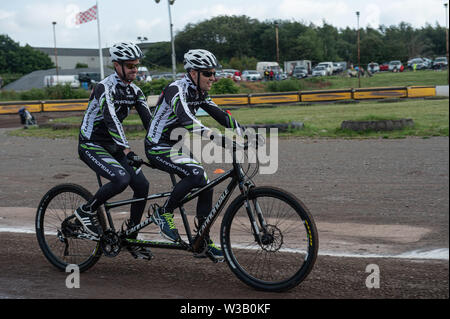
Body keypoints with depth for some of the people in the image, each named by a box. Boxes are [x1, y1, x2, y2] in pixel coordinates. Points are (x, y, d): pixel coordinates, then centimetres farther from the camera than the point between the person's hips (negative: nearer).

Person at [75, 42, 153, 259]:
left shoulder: (134, 91, 5)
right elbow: (111, 120, -32)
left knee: (142, 185, -6)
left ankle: (130, 238, 8)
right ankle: (87, 211, -5)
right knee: (122, 178, -29)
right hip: (91, 146, -7)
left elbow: (148, 120, -2)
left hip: (111, 146, 8)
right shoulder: (105, 87, -20)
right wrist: (127, 151, -43)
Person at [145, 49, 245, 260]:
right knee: (196, 174, -30)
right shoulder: (176, 90, -22)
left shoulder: (199, 94, 6)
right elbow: (184, 118, -39)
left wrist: (246, 134, -7)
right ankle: (164, 213, -11)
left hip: (176, 147, 9)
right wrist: (211, 135, -52)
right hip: (158, 148, -9)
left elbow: (220, 115, 6)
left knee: (206, 186, -1)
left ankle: (203, 241, 10)